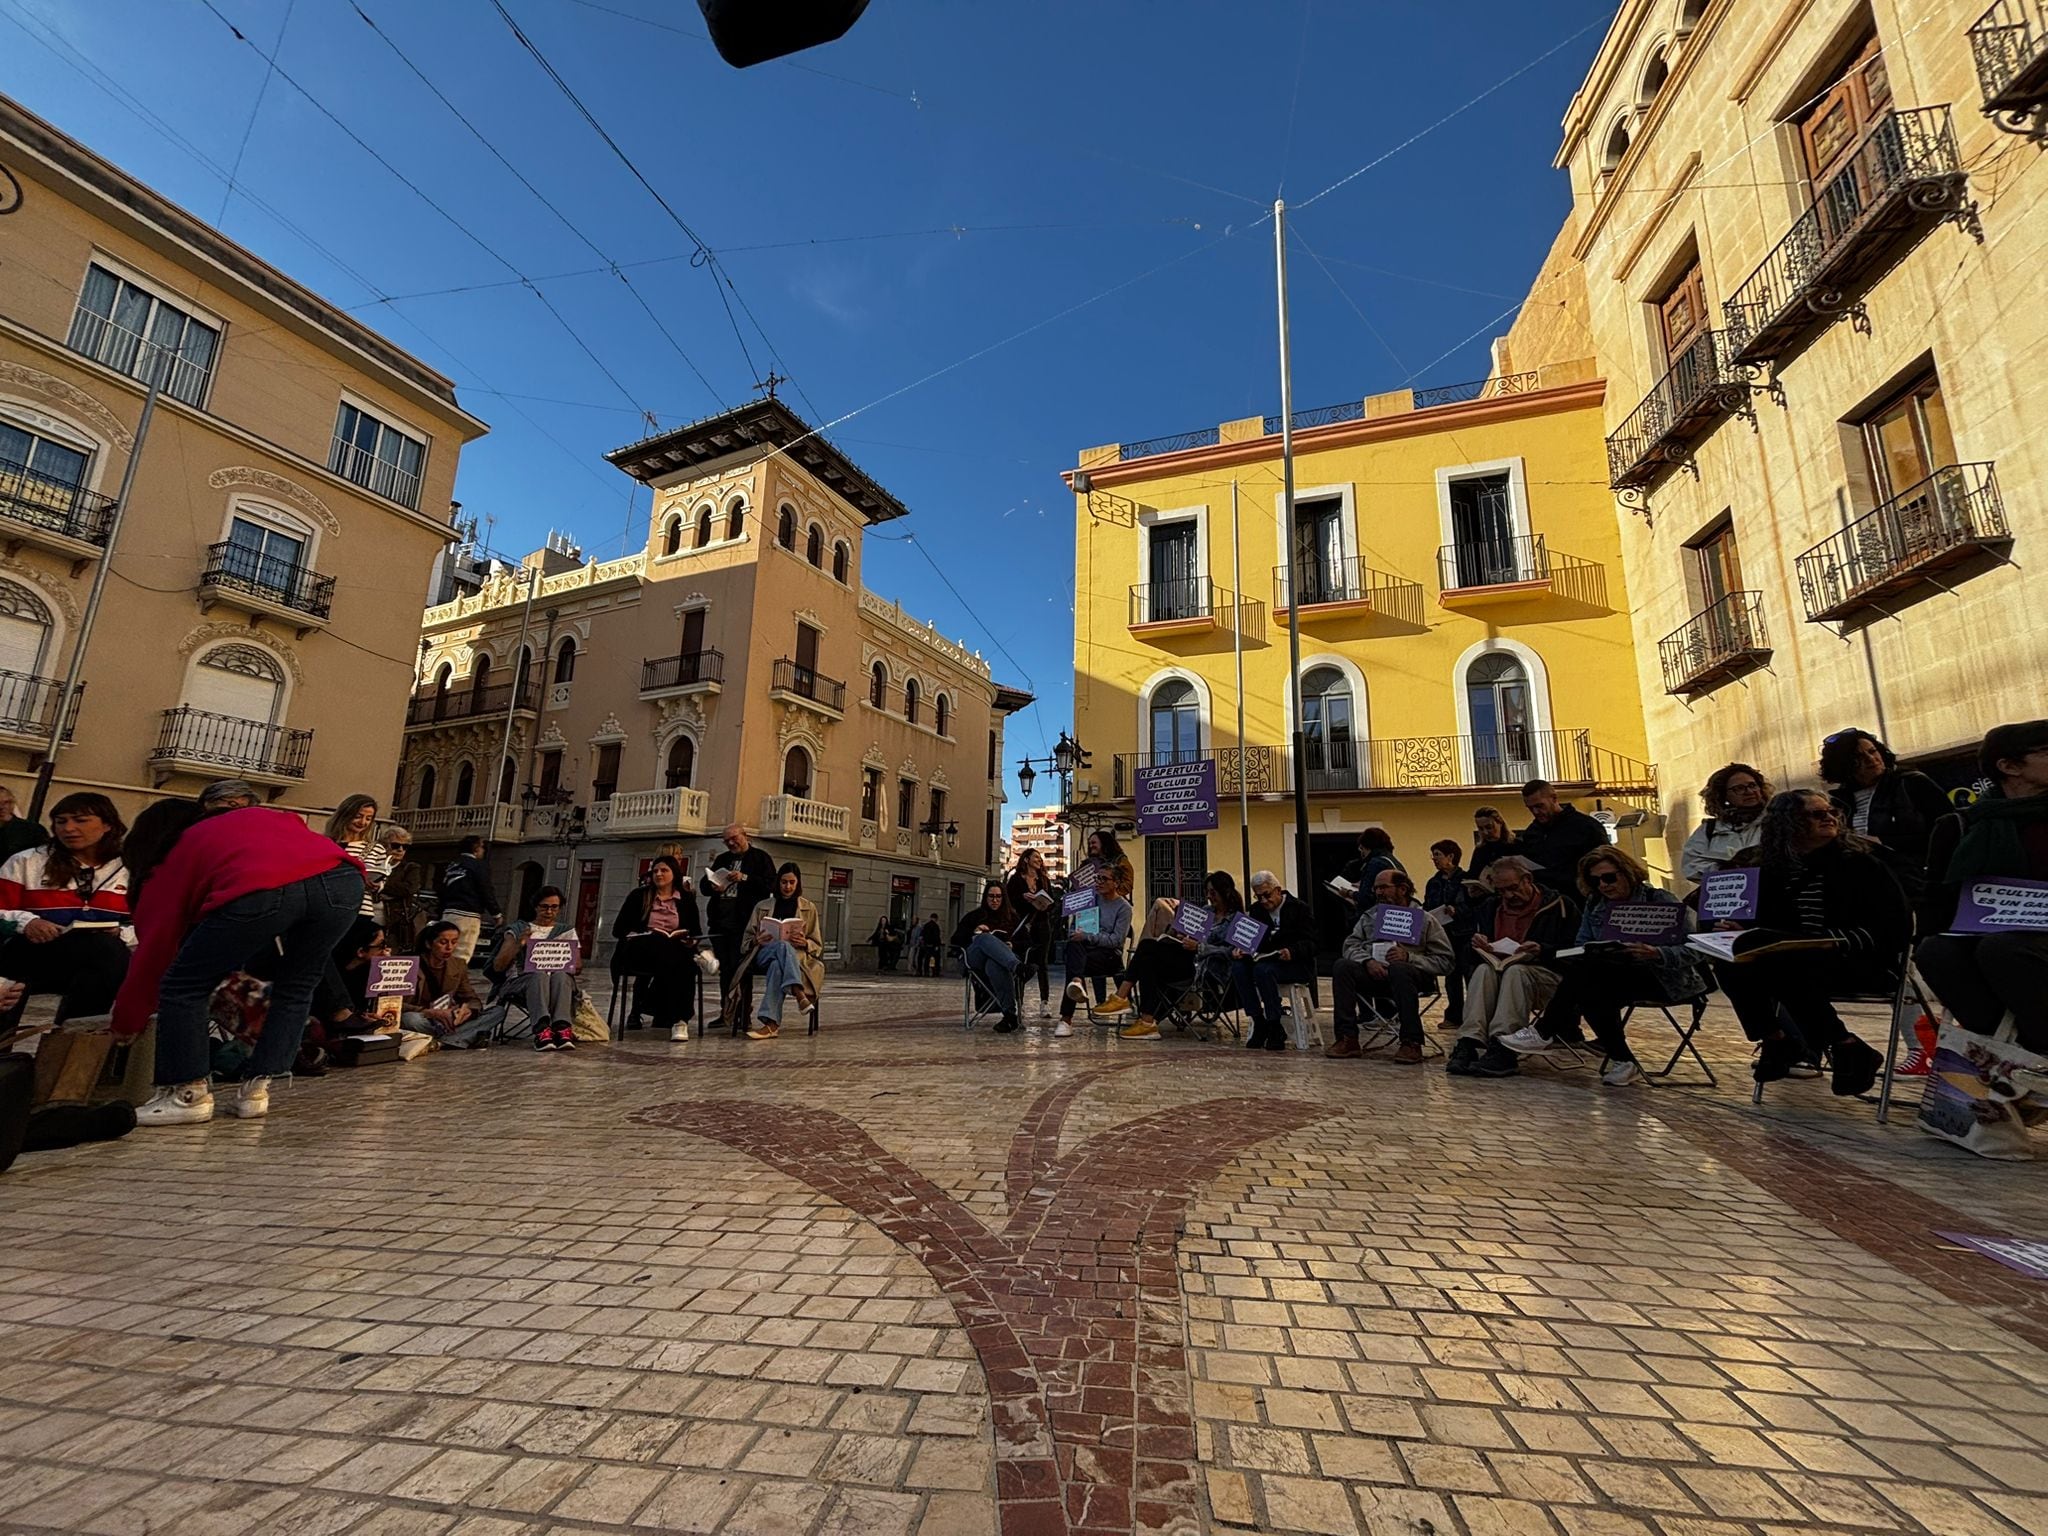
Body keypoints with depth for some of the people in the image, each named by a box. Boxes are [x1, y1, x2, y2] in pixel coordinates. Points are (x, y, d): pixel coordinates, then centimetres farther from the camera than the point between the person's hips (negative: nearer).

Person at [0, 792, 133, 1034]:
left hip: (104, 966, 2)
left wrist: (123, 934, -10)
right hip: (29, 956, -2)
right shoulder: (26, 862, 13)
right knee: (106, 949, -36)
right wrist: (25, 922, -16)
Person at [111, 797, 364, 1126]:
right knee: (295, 987, 27)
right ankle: (256, 1089, 28)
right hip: (342, 879, 4)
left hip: (260, 890, -4)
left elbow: (154, 948, 33)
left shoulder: (171, 861, 33)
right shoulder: (259, 816, 43)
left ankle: (189, 1094, 25)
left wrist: (126, 1021, 46)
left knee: (182, 987, 21)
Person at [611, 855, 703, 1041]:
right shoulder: (639, 895, 10)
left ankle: (679, 1020, -33)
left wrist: (691, 942, -11)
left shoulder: (686, 899, 13)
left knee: (686, 963, -37)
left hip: (675, 954, 2)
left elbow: (697, 933, 12)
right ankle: (676, 1018, -33)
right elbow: (618, 929, 6)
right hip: (639, 953, -1)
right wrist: (637, 935, -13)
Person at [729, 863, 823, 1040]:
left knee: (777, 965, -40)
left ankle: (770, 1023, -52)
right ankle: (798, 993, -56)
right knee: (784, 946, -39)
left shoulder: (809, 909, 19)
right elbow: (746, 941, 16)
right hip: (763, 955, 0)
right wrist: (757, 941, -8)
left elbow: (817, 946, 15)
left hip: (797, 957, 0)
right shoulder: (762, 907, 22)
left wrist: (804, 943, -8)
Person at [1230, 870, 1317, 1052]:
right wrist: (1237, 949, -15)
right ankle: (1258, 1023, -19)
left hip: (1297, 964, -6)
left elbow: (1310, 943, -12)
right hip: (1266, 960, 6)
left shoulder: (1299, 908, -4)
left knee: (1263, 969, -35)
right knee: (1238, 966, -24)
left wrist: (1292, 952, -33)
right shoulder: (1257, 910, 12)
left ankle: (1275, 1030, -25)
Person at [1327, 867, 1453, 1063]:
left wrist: (1408, 957, -17)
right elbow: (1351, 945, 7)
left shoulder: (1426, 920, 7)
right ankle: (1347, 1038, -24)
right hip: (1373, 972, 4)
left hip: (1405, 972, -3)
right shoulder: (1369, 916, 19)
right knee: (1342, 965, -25)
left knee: (1399, 969, -37)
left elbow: (1445, 961, -2)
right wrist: (1367, 961, -15)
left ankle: (1411, 1043, -28)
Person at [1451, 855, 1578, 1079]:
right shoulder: (1489, 907, 13)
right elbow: (1469, 957, 16)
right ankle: (1469, 1043, -45)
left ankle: (1501, 1048, -47)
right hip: (1497, 970, 4)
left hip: (1546, 975, -4)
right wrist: (1476, 945, -6)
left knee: (1515, 971, -35)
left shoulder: (1560, 905, 1)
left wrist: (1542, 951, -22)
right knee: (1483, 970, -29)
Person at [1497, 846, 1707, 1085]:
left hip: (1661, 978, -6)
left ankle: (1545, 1032, -18)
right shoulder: (1595, 904, 11)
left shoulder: (1662, 901, -5)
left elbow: (1691, 951, -13)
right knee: (1588, 990, -30)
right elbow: (1582, 947, 8)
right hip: (1615, 975, 6)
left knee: (1587, 971, -31)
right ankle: (1622, 1062, -16)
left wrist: (1655, 953, -33)